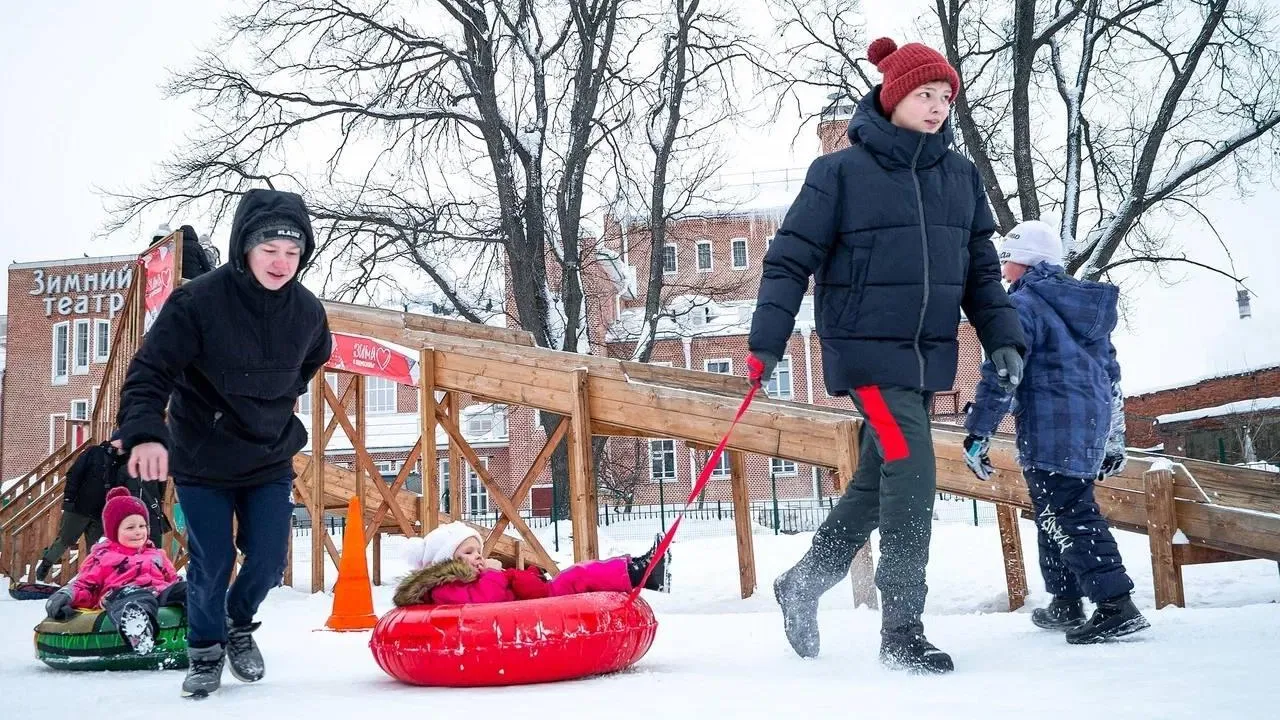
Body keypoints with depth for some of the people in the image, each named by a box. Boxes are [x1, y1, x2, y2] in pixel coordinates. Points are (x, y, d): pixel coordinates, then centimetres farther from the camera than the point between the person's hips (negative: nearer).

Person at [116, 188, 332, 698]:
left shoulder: (308, 311, -9)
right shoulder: (197, 301, -23)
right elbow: (149, 371, -25)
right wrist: (144, 433, -40)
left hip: (271, 460, 3)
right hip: (202, 461, -3)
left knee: (268, 562, 3)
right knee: (210, 567, 1)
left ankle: (239, 625, 35)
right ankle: (205, 653, 27)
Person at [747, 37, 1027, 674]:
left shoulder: (960, 177, 9)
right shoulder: (841, 172, -7)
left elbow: (981, 268, 15)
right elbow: (790, 260, -6)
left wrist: (1002, 337, 4)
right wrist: (766, 342, -12)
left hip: (929, 355, 6)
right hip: (865, 349, -6)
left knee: (877, 482, 12)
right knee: (912, 469, -16)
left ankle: (802, 584, 31)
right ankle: (901, 629, -6)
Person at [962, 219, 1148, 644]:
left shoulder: (1024, 306, -8)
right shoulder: (1089, 307, 18)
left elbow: (1000, 377, -16)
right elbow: (1111, 375, 22)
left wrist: (977, 435, -13)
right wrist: (1114, 439, 27)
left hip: (1050, 433, -9)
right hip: (1094, 429, 9)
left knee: (1068, 516, -7)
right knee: (1056, 513, 18)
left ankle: (1116, 605, -14)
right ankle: (1066, 605, 24)